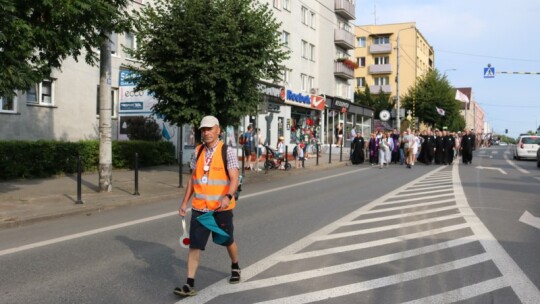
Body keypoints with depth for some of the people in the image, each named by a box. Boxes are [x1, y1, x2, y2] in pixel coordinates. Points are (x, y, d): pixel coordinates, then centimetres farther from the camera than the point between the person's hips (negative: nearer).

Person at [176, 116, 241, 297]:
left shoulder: (227, 151, -8)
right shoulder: (198, 151, 7)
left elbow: (234, 179, -16)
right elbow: (193, 178, 14)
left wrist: (227, 197, -34)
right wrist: (185, 202, 11)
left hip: (221, 208, -3)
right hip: (199, 208, 3)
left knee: (227, 241, 17)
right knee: (194, 244, -2)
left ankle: (235, 267, 43)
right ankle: (190, 284, 3)